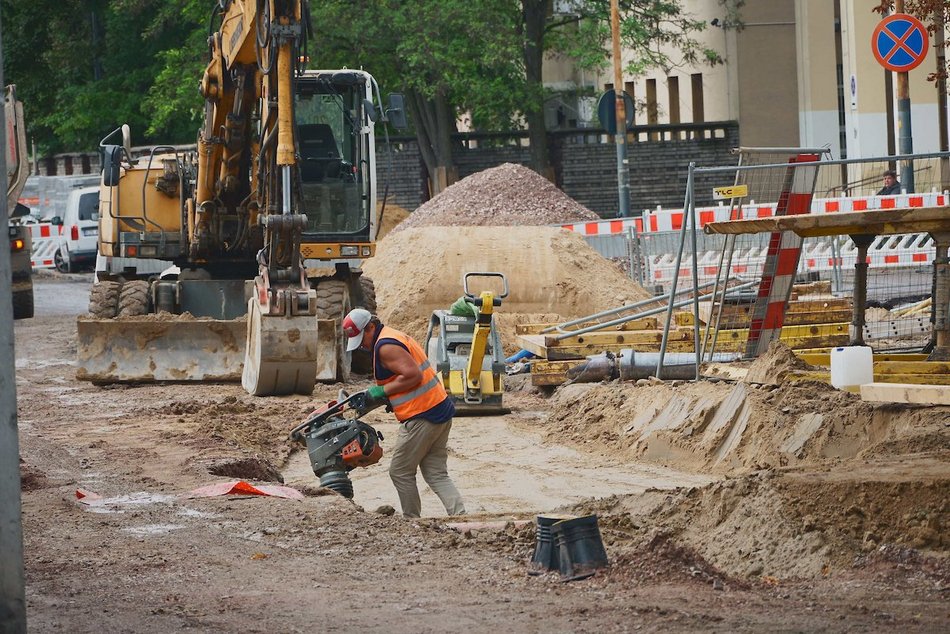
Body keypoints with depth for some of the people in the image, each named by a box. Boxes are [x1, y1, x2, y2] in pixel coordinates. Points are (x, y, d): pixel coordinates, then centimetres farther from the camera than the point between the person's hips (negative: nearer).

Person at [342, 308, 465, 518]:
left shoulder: (385, 346, -14)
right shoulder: (396, 337, 18)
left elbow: (413, 374, -23)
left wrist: (382, 392, -13)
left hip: (421, 418, -10)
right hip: (441, 410, 10)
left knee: (400, 473, 4)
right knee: (436, 475, 8)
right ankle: (460, 517, -4)